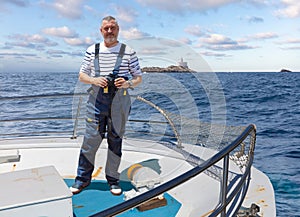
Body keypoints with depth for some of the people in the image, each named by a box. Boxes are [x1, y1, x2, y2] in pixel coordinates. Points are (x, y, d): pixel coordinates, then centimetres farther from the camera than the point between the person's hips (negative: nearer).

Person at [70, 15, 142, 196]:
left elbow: (139, 78, 7)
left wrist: (128, 83, -15)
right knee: (91, 138, 1)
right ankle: (83, 178, 18)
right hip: (97, 99, 1)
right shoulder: (92, 51, 9)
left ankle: (113, 180, 20)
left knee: (116, 140, 6)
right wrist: (94, 80, -10)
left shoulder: (129, 52, 5)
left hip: (119, 101, -1)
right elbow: (82, 75, 11)